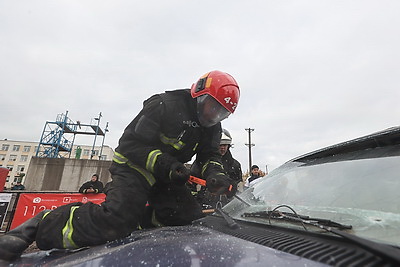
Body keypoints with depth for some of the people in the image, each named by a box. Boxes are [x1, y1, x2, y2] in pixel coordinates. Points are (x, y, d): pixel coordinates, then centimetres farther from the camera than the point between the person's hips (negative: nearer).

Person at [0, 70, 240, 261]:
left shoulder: (211, 127, 5)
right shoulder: (164, 106, -18)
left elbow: (210, 155, 5)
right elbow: (132, 143, -19)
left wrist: (216, 175, -17)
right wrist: (163, 164, -28)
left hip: (169, 175, 8)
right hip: (134, 167, -7)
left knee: (193, 220, 1)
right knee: (115, 220, -27)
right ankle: (42, 225, -2)